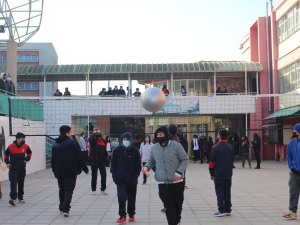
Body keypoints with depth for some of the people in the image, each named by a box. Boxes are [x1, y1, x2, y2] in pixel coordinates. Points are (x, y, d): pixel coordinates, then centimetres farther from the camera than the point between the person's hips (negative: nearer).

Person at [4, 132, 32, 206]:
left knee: (21, 183, 11)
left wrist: (26, 160, 5)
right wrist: (7, 163, -1)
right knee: (13, 183, -14)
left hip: (22, 168, 3)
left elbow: (30, 153, 18)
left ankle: (20, 197, 23)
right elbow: (6, 155, 9)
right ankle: (13, 198, -17)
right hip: (13, 168, -3)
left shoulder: (25, 146, -1)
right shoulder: (11, 147, -8)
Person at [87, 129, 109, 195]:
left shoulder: (102, 140, 12)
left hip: (102, 160, 5)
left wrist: (106, 152, 4)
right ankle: (93, 190, 17)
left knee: (104, 174, -2)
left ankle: (103, 189, 8)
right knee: (94, 175, 4)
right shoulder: (94, 140, -6)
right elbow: (90, 139, -31)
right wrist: (94, 133, -16)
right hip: (94, 160, -5)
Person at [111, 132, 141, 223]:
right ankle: (122, 216, -2)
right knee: (121, 197, -9)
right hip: (120, 180, 0)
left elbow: (138, 166, 0)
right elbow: (113, 164, 6)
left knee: (131, 198, 11)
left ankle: (131, 214, 27)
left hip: (132, 180, 0)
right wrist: (115, 176, -3)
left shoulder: (135, 151, -3)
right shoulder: (117, 150, 1)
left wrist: (134, 178, -8)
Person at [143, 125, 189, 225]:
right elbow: (151, 161, 21)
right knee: (169, 207, -6)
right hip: (163, 184, 1)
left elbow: (185, 159, 0)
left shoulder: (176, 146, -6)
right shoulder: (154, 148, 5)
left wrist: (179, 172, -12)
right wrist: (146, 167, -1)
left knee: (178, 205, 14)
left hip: (176, 182, -1)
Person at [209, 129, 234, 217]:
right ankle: (228, 210, 14)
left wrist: (211, 173, 0)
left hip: (218, 174, -5)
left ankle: (222, 210, 1)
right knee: (227, 191, 10)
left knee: (219, 192, 1)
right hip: (228, 174, 5)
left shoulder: (216, 147, -11)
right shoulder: (230, 147, 5)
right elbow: (232, 161, 12)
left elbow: (212, 162, -9)